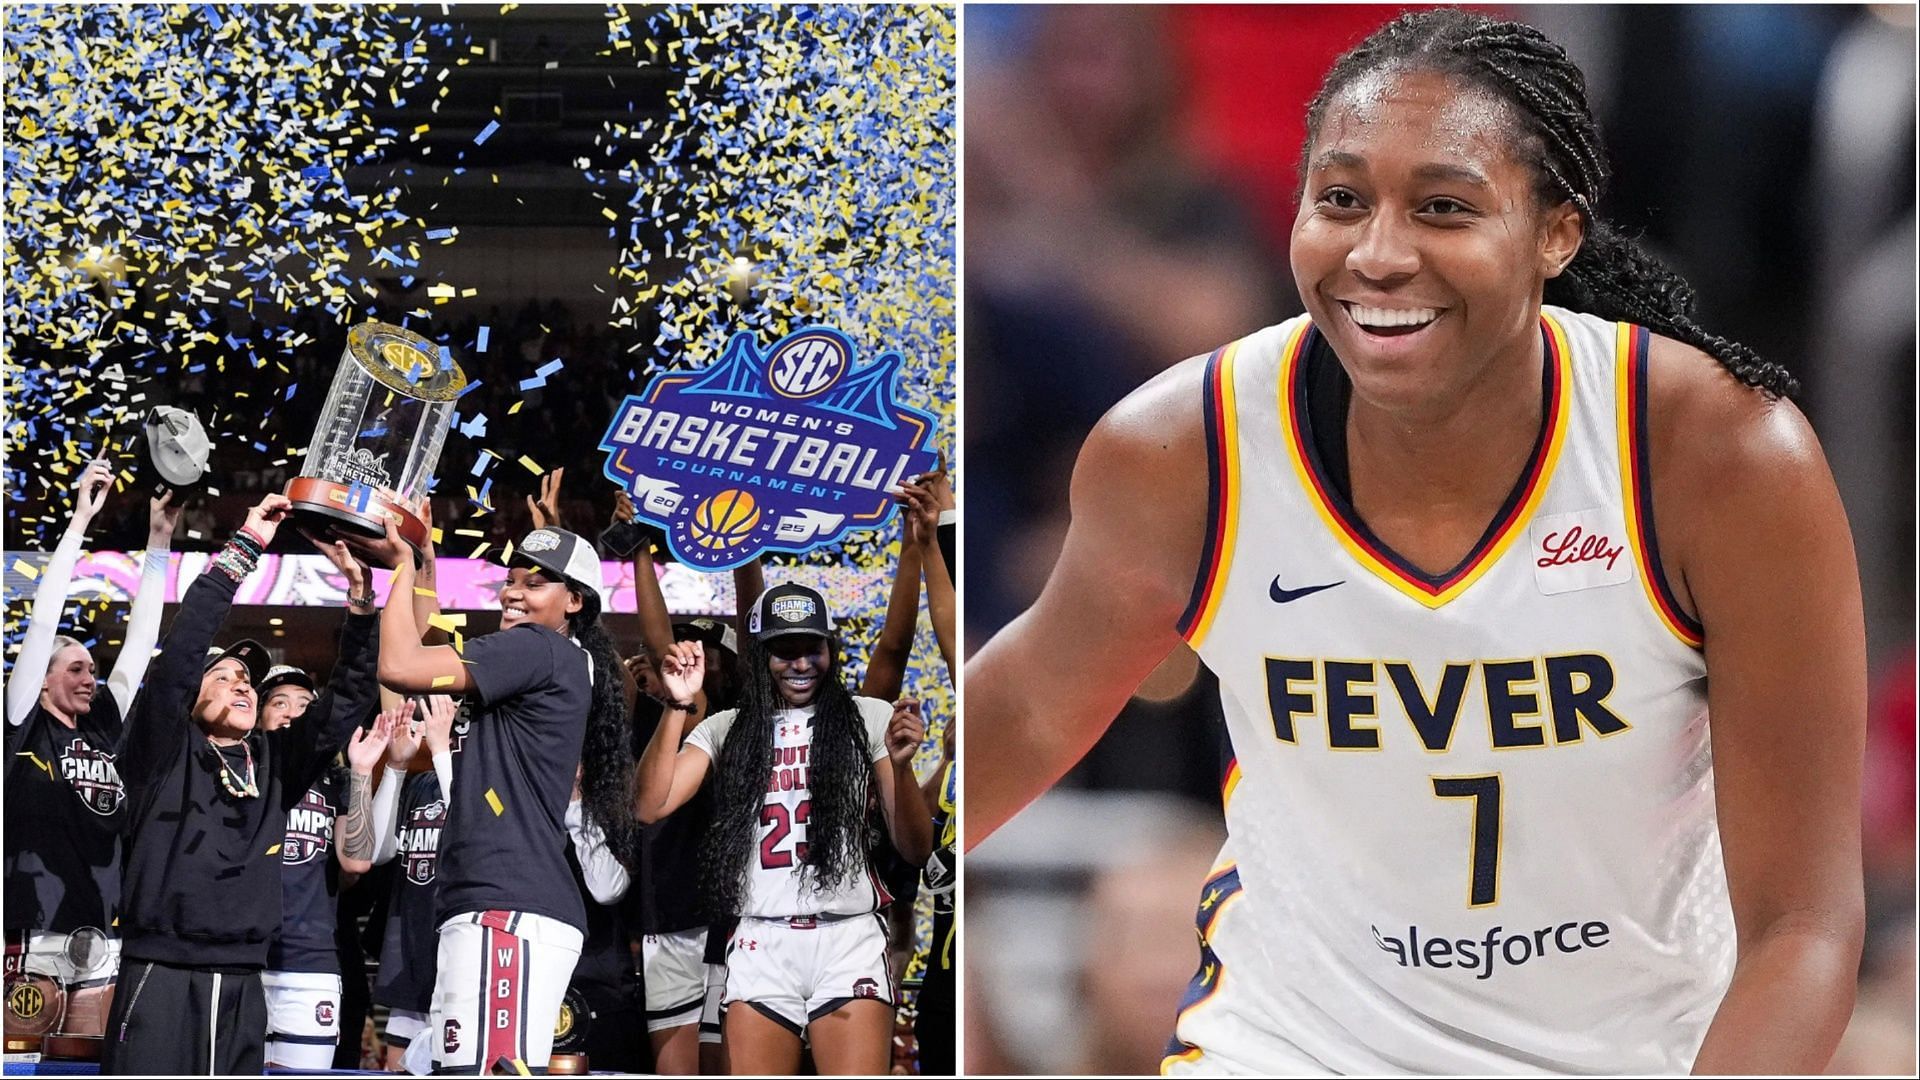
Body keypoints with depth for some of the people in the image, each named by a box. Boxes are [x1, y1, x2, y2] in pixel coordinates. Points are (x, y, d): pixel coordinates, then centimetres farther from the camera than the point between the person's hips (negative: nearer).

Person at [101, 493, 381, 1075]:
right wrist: (243, 549, -11)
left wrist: (360, 591, 0)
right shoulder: (164, 753, 3)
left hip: (242, 984, 5)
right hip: (161, 977, -5)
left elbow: (350, 694, 12)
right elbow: (182, 649, -10)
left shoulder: (273, 762, 16)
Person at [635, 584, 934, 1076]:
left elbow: (915, 849, 5)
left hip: (848, 939, -2)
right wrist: (677, 706, -7)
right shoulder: (725, 731, 14)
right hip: (761, 943, 2)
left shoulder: (869, 720, 8)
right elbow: (651, 806, 1)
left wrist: (900, 766, -14)